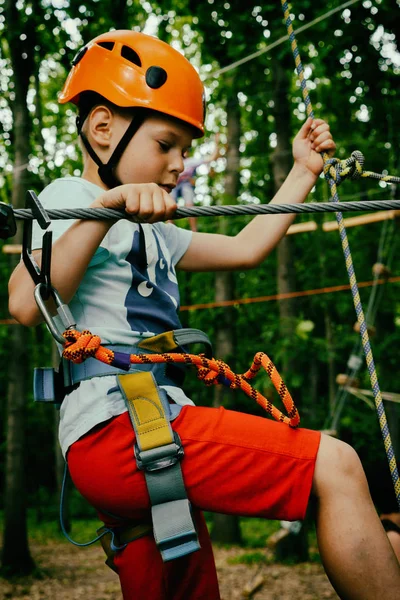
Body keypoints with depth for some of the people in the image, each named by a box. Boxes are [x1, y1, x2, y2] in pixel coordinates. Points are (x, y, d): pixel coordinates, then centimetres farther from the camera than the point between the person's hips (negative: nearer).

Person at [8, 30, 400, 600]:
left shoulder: (154, 233, 28)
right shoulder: (69, 196, 0)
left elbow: (245, 248, 29)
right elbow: (27, 305, -18)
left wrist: (303, 172, 31)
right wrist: (106, 207, -28)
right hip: (115, 427, -10)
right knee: (335, 466, -19)